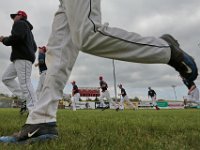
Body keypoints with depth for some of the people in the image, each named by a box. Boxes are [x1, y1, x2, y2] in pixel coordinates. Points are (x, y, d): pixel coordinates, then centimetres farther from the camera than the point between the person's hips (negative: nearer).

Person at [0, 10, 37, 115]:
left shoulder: (20, 23, 3)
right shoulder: (28, 29, 31)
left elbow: (17, 37, -17)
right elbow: (34, 47, 28)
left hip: (22, 58, -10)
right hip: (18, 58, 10)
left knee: (25, 82, -16)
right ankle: (25, 99, 3)